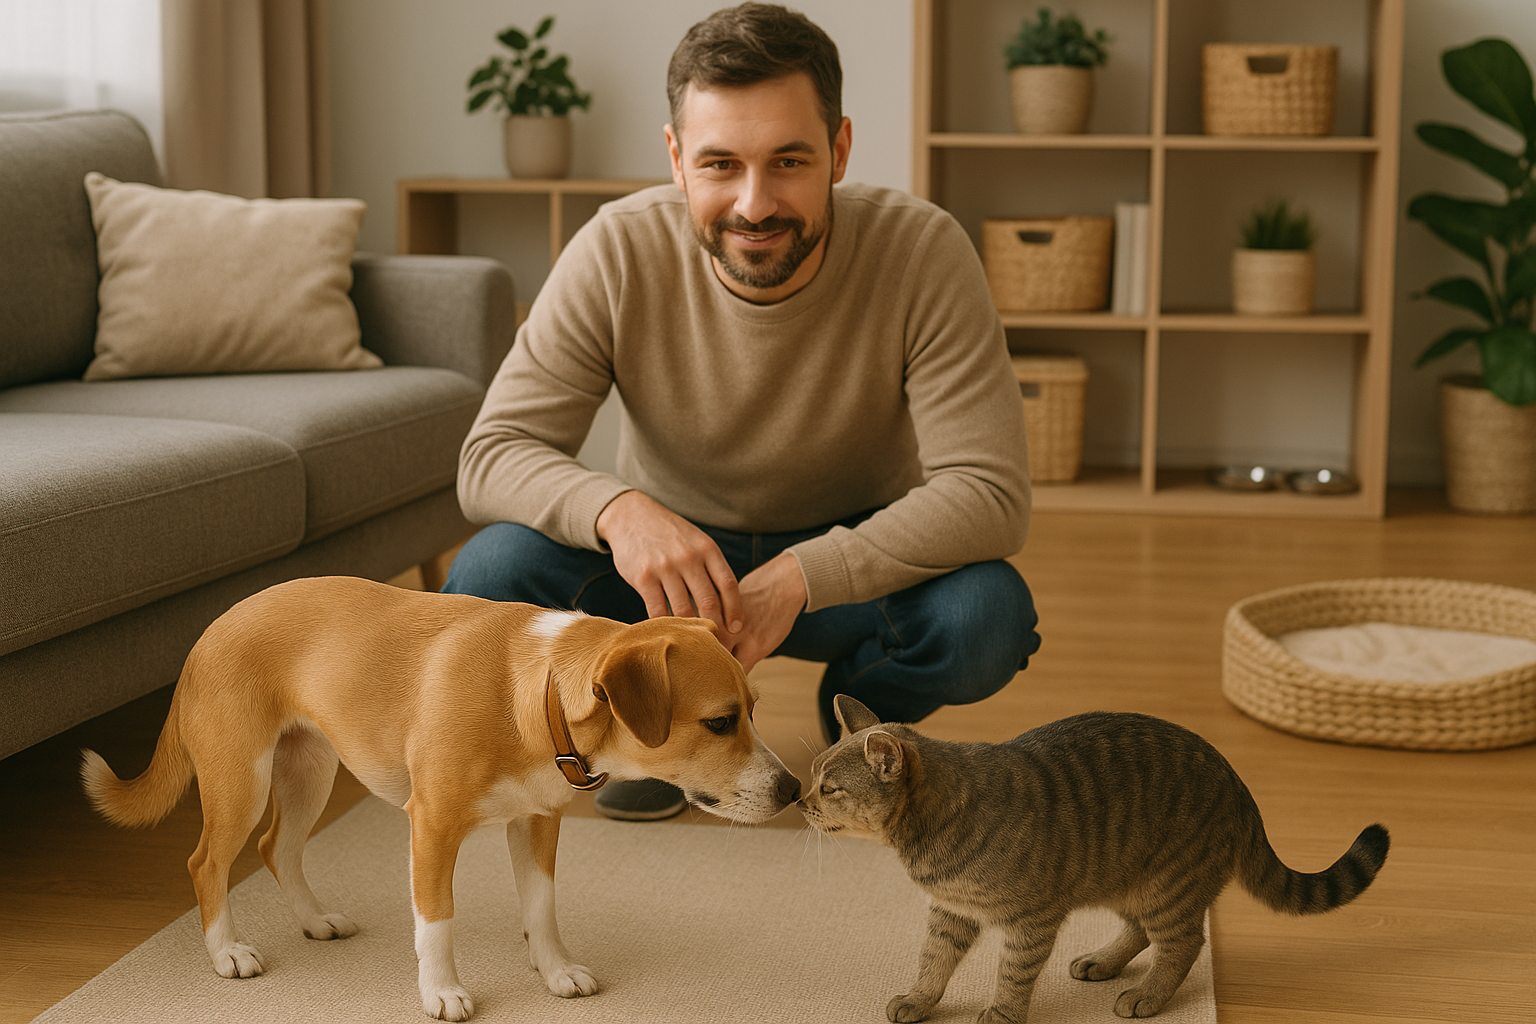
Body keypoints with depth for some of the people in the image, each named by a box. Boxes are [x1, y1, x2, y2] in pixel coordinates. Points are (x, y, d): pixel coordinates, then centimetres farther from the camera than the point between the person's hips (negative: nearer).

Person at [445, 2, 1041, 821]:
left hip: (851, 559, 0)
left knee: (988, 617, -32)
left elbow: (989, 492, -27)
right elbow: (493, 454, -21)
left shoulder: (923, 253, -24)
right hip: (669, 548, 1)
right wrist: (617, 509, -43)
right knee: (489, 581, -27)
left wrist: (801, 577, -41)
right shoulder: (617, 253, -21)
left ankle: (856, 708, 6)